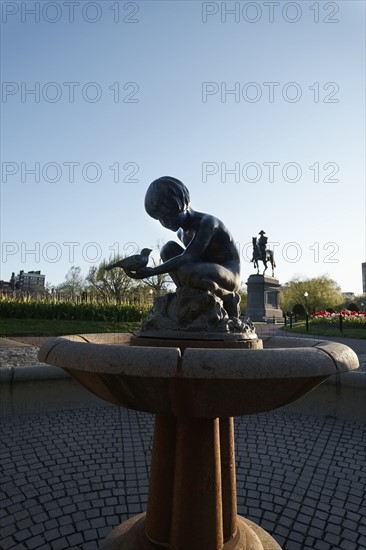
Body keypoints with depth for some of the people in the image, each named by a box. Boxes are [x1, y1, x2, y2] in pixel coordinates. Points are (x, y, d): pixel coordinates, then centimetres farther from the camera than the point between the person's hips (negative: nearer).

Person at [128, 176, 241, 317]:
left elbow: (188, 257, -32)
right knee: (169, 249, -6)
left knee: (187, 272, -36)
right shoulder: (181, 233, 6)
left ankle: (227, 297, -9)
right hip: (209, 273, 8)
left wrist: (152, 271, -36)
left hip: (229, 276, -8)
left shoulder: (208, 222, -20)